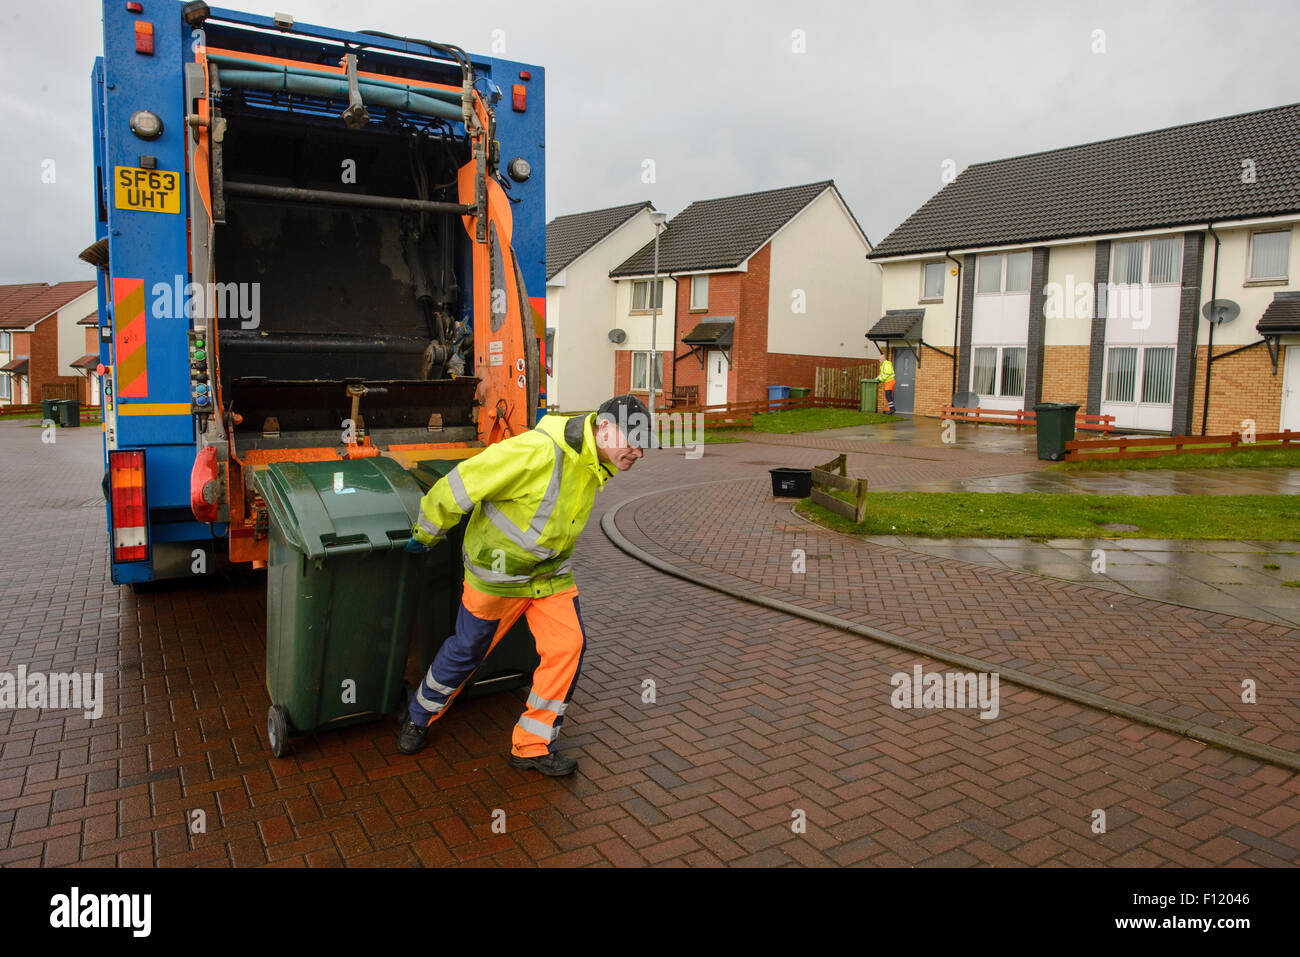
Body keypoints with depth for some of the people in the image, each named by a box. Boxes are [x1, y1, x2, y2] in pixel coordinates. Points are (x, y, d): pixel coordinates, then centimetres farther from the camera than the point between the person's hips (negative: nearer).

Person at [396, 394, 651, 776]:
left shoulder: (595, 463, -6)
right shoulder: (537, 451, -33)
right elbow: (460, 485, -25)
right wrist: (426, 535, -10)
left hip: (552, 572, 6)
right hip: (500, 569, -6)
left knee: (568, 645, -6)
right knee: (467, 649, 11)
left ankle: (532, 744, 10)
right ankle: (421, 716, 39)